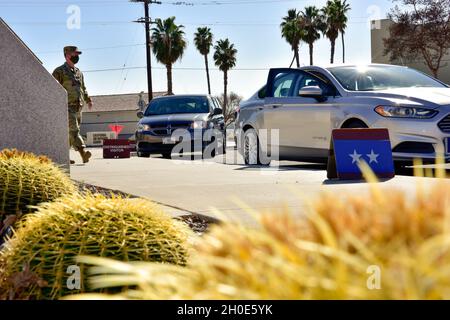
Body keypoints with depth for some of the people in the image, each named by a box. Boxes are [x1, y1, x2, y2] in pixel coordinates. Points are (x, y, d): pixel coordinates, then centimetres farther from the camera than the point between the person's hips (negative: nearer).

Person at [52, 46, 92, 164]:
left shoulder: (79, 72, 21)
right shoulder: (59, 71, -2)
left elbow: (83, 88, 28)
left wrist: (88, 100, 16)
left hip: (78, 107, 7)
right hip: (67, 107, -7)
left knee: (70, 133, 9)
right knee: (73, 131, -17)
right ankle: (83, 153, -29)